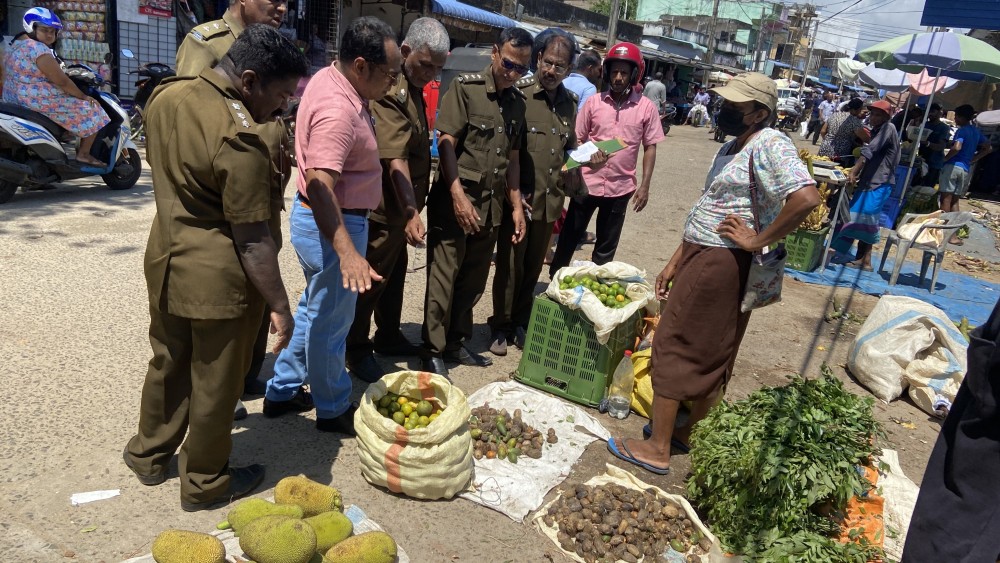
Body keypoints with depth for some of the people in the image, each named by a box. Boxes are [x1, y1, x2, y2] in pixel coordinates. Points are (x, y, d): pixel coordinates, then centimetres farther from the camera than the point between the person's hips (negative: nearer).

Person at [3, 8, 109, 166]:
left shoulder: (15, 45, 14)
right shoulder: (38, 49, -19)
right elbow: (62, 81, -20)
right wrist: (83, 96, -8)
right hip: (40, 102, -11)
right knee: (91, 112, -2)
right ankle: (83, 154, -1)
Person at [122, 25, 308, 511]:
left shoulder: (165, 96, 1)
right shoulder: (239, 137, -26)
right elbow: (252, 238, -24)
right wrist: (279, 305, -17)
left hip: (165, 257, 8)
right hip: (217, 275, -8)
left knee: (168, 362, 26)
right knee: (214, 383, 11)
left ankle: (149, 455, 45)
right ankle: (204, 484, 31)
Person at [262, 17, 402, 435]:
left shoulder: (331, 78, 3)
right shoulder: (337, 109, -28)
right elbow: (319, 185, -38)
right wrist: (348, 252, -45)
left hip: (318, 217, 10)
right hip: (332, 224, -10)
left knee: (314, 309, 23)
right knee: (330, 322, 7)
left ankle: (283, 392, 38)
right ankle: (333, 410, 27)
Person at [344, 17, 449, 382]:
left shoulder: (413, 86, 9)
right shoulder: (390, 90, -21)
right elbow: (395, 159, -30)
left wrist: (412, 209, 15)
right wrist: (411, 213, -37)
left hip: (401, 208, 9)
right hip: (384, 209, -9)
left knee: (395, 275, 20)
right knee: (371, 282, 4)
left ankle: (389, 338, 37)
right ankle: (357, 352, 19)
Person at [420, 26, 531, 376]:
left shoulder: (517, 101, 12)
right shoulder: (465, 87, -6)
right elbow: (446, 144, -11)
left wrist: (516, 205, 12)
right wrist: (458, 196, -19)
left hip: (491, 204, 6)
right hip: (455, 199, -6)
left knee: (474, 280, 12)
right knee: (443, 278, 0)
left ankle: (455, 342, 27)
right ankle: (433, 350, 12)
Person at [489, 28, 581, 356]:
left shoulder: (570, 102, 10)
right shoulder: (520, 94, -9)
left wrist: (574, 170, 5)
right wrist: (513, 191, -14)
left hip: (551, 199, 5)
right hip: (519, 196, -5)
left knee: (533, 267, 14)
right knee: (510, 266, 4)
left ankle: (521, 323, 30)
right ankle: (501, 327, 20)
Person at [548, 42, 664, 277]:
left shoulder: (646, 108, -2)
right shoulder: (593, 102, -1)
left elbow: (650, 148, 1)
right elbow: (577, 140, 5)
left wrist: (644, 186, -3)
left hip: (620, 187, 0)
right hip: (587, 183, 0)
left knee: (607, 247, 13)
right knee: (569, 236, 10)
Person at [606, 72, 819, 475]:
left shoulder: (770, 144, -15)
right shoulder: (731, 148, 14)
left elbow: (807, 197, -29)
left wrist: (758, 240, -21)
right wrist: (674, 262, 14)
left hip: (720, 264, -10)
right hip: (702, 257, 10)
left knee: (672, 347, -2)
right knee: (710, 354, 17)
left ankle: (657, 449, 9)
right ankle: (690, 432, 32)